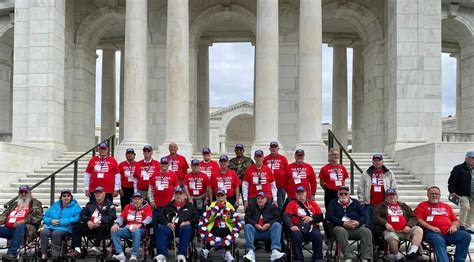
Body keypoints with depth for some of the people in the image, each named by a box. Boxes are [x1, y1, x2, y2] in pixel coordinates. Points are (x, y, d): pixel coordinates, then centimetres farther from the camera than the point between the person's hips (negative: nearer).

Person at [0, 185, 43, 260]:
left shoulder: (35, 203, 15)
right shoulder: (14, 204, 31)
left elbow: (38, 216, 0)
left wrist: (24, 221, -14)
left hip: (26, 229, -5)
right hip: (9, 228, 6)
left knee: (20, 227, -38)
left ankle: (12, 253, -49)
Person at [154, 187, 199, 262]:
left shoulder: (190, 206, 23)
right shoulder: (168, 205, 27)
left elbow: (196, 217, 11)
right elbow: (160, 217, 16)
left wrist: (188, 222, -9)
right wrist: (167, 223, -4)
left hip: (183, 227, -1)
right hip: (169, 227, 2)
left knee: (187, 228, -36)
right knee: (161, 229, -30)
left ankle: (181, 255, -41)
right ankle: (161, 255, -39)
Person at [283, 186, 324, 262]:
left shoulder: (312, 203, 19)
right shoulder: (292, 204, 13)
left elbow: (320, 216, 10)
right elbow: (286, 216, -3)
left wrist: (312, 218, -11)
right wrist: (291, 226, -22)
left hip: (311, 228, 1)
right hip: (298, 229, -1)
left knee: (317, 235, -28)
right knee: (296, 235, -33)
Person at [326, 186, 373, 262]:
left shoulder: (355, 202, 21)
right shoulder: (333, 203, 16)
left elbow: (364, 216, 12)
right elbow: (329, 216, 0)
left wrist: (358, 222, -12)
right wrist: (343, 223, -13)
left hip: (356, 228, 2)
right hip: (340, 227, -2)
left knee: (367, 231, -27)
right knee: (341, 231, -37)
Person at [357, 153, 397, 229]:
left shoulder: (389, 174, 8)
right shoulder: (366, 174, 8)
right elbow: (360, 189, 7)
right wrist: (362, 202, 1)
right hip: (369, 205, 0)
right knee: (368, 225, 2)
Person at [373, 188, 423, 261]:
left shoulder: (404, 206, 28)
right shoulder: (380, 206, 21)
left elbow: (413, 217, 20)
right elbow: (376, 217, 6)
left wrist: (409, 225, -1)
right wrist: (385, 223, -11)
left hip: (405, 230, 3)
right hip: (390, 231, -3)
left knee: (418, 230, -24)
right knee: (392, 238, -38)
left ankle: (412, 253, -36)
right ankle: (398, 257, -17)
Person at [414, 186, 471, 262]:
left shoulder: (447, 206, 28)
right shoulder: (422, 205, 15)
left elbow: (455, 220, 27)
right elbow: (418, 220, 2)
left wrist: (454, 226, 2)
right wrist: (431, 227, -11)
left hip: (449, 233, 5)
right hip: (433, 233, -4)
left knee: (466, 235, -20)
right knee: (439, 240, -38)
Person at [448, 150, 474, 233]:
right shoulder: (458, 169, -5)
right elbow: (451, 181, -6)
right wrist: (452, 191, -14)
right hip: (463, 194, -6)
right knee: (465, 207, -20)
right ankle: (461, 225, -9)